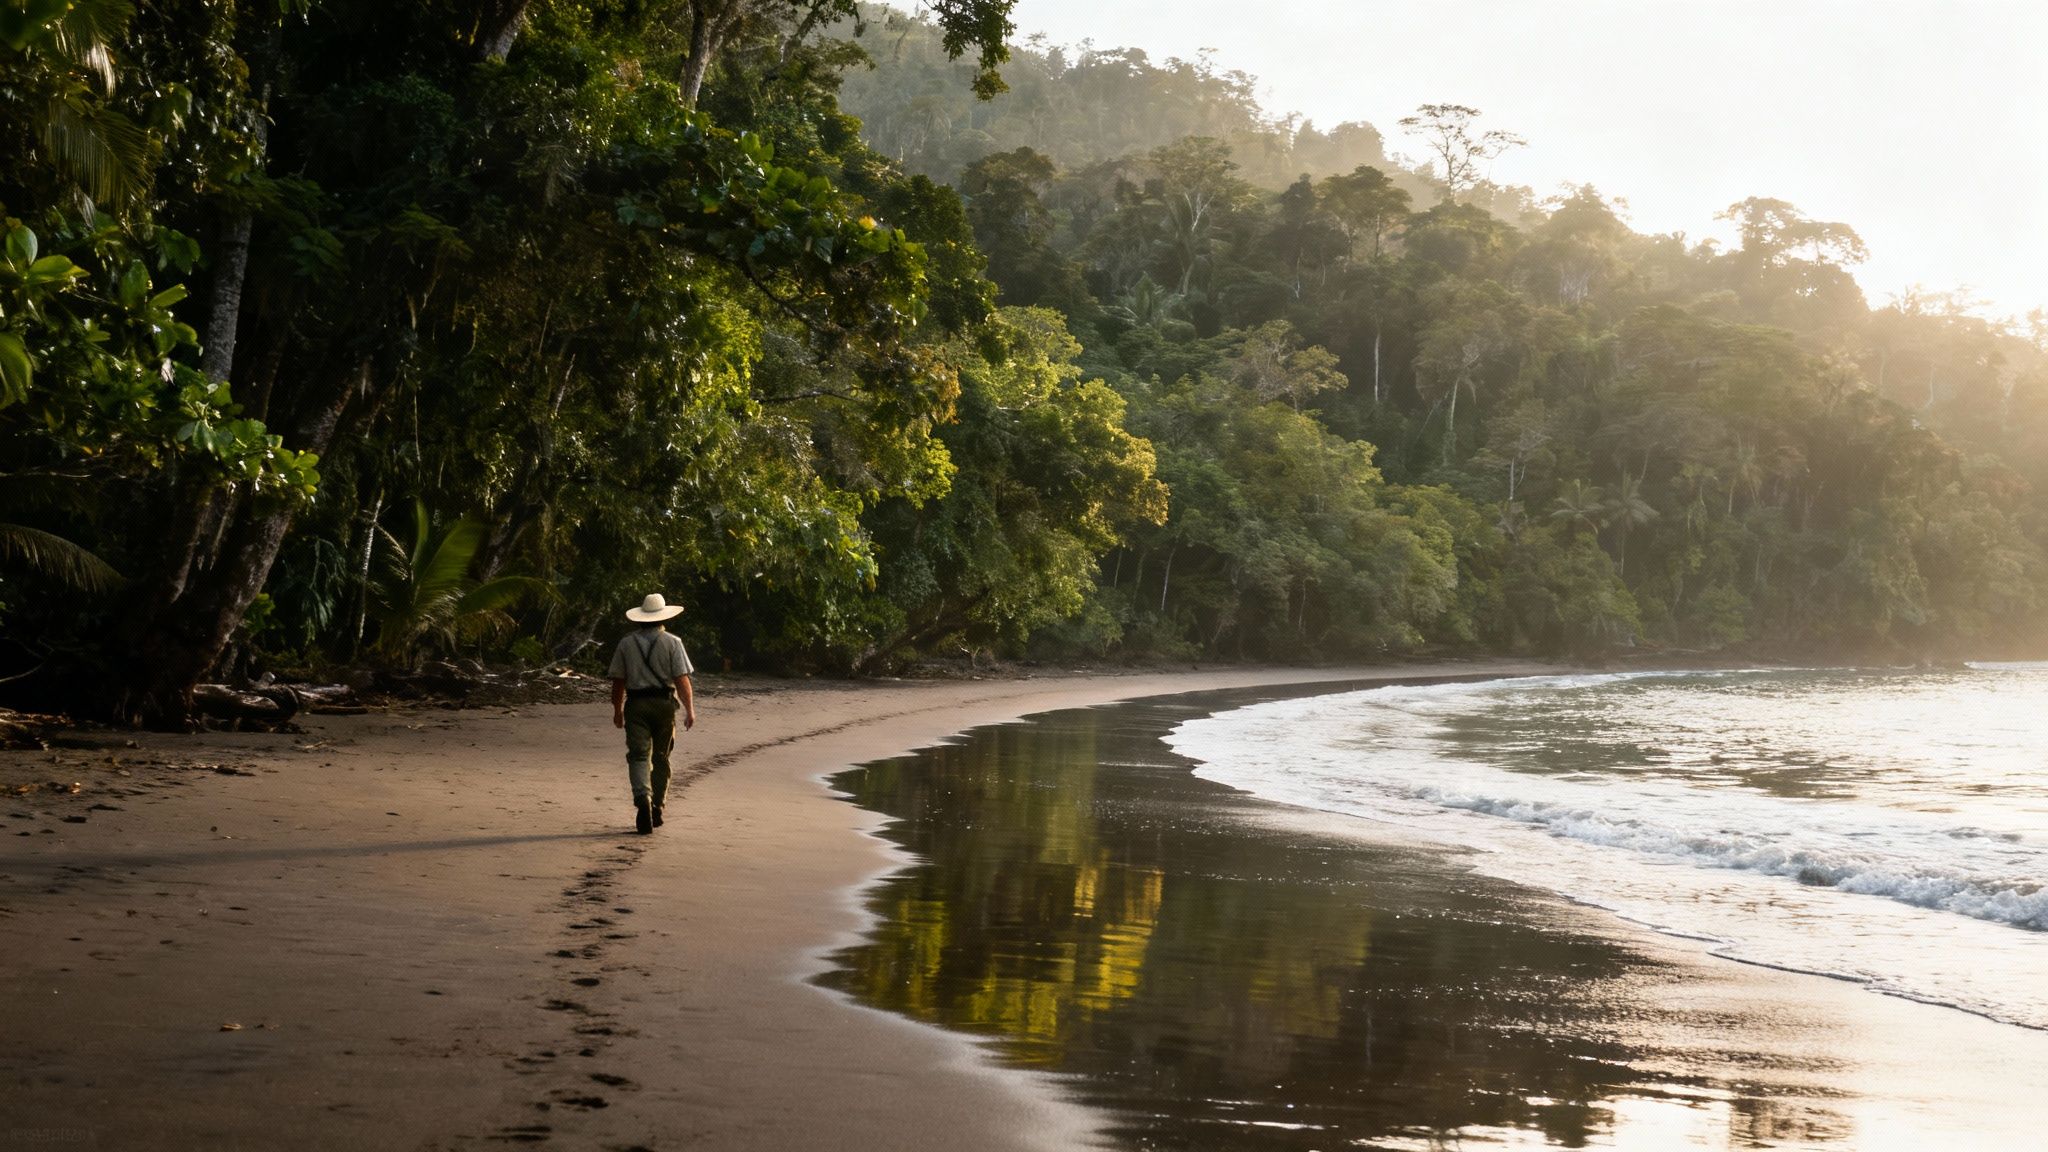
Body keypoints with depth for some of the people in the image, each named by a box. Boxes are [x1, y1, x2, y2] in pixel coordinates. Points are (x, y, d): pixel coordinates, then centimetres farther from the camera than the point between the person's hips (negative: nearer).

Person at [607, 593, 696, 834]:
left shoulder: (626, 643, 5)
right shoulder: (672, 642, -1)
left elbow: (618, 681, 7)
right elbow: (682, 680, -8)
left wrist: (617, 710, 18)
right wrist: (690, 710, -5)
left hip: (636, 705, 0)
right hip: (664, 703, 0)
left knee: (638, 755, -6)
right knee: (661, 758, 14)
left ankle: (643, 798, -30)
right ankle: (657, 808, 20)